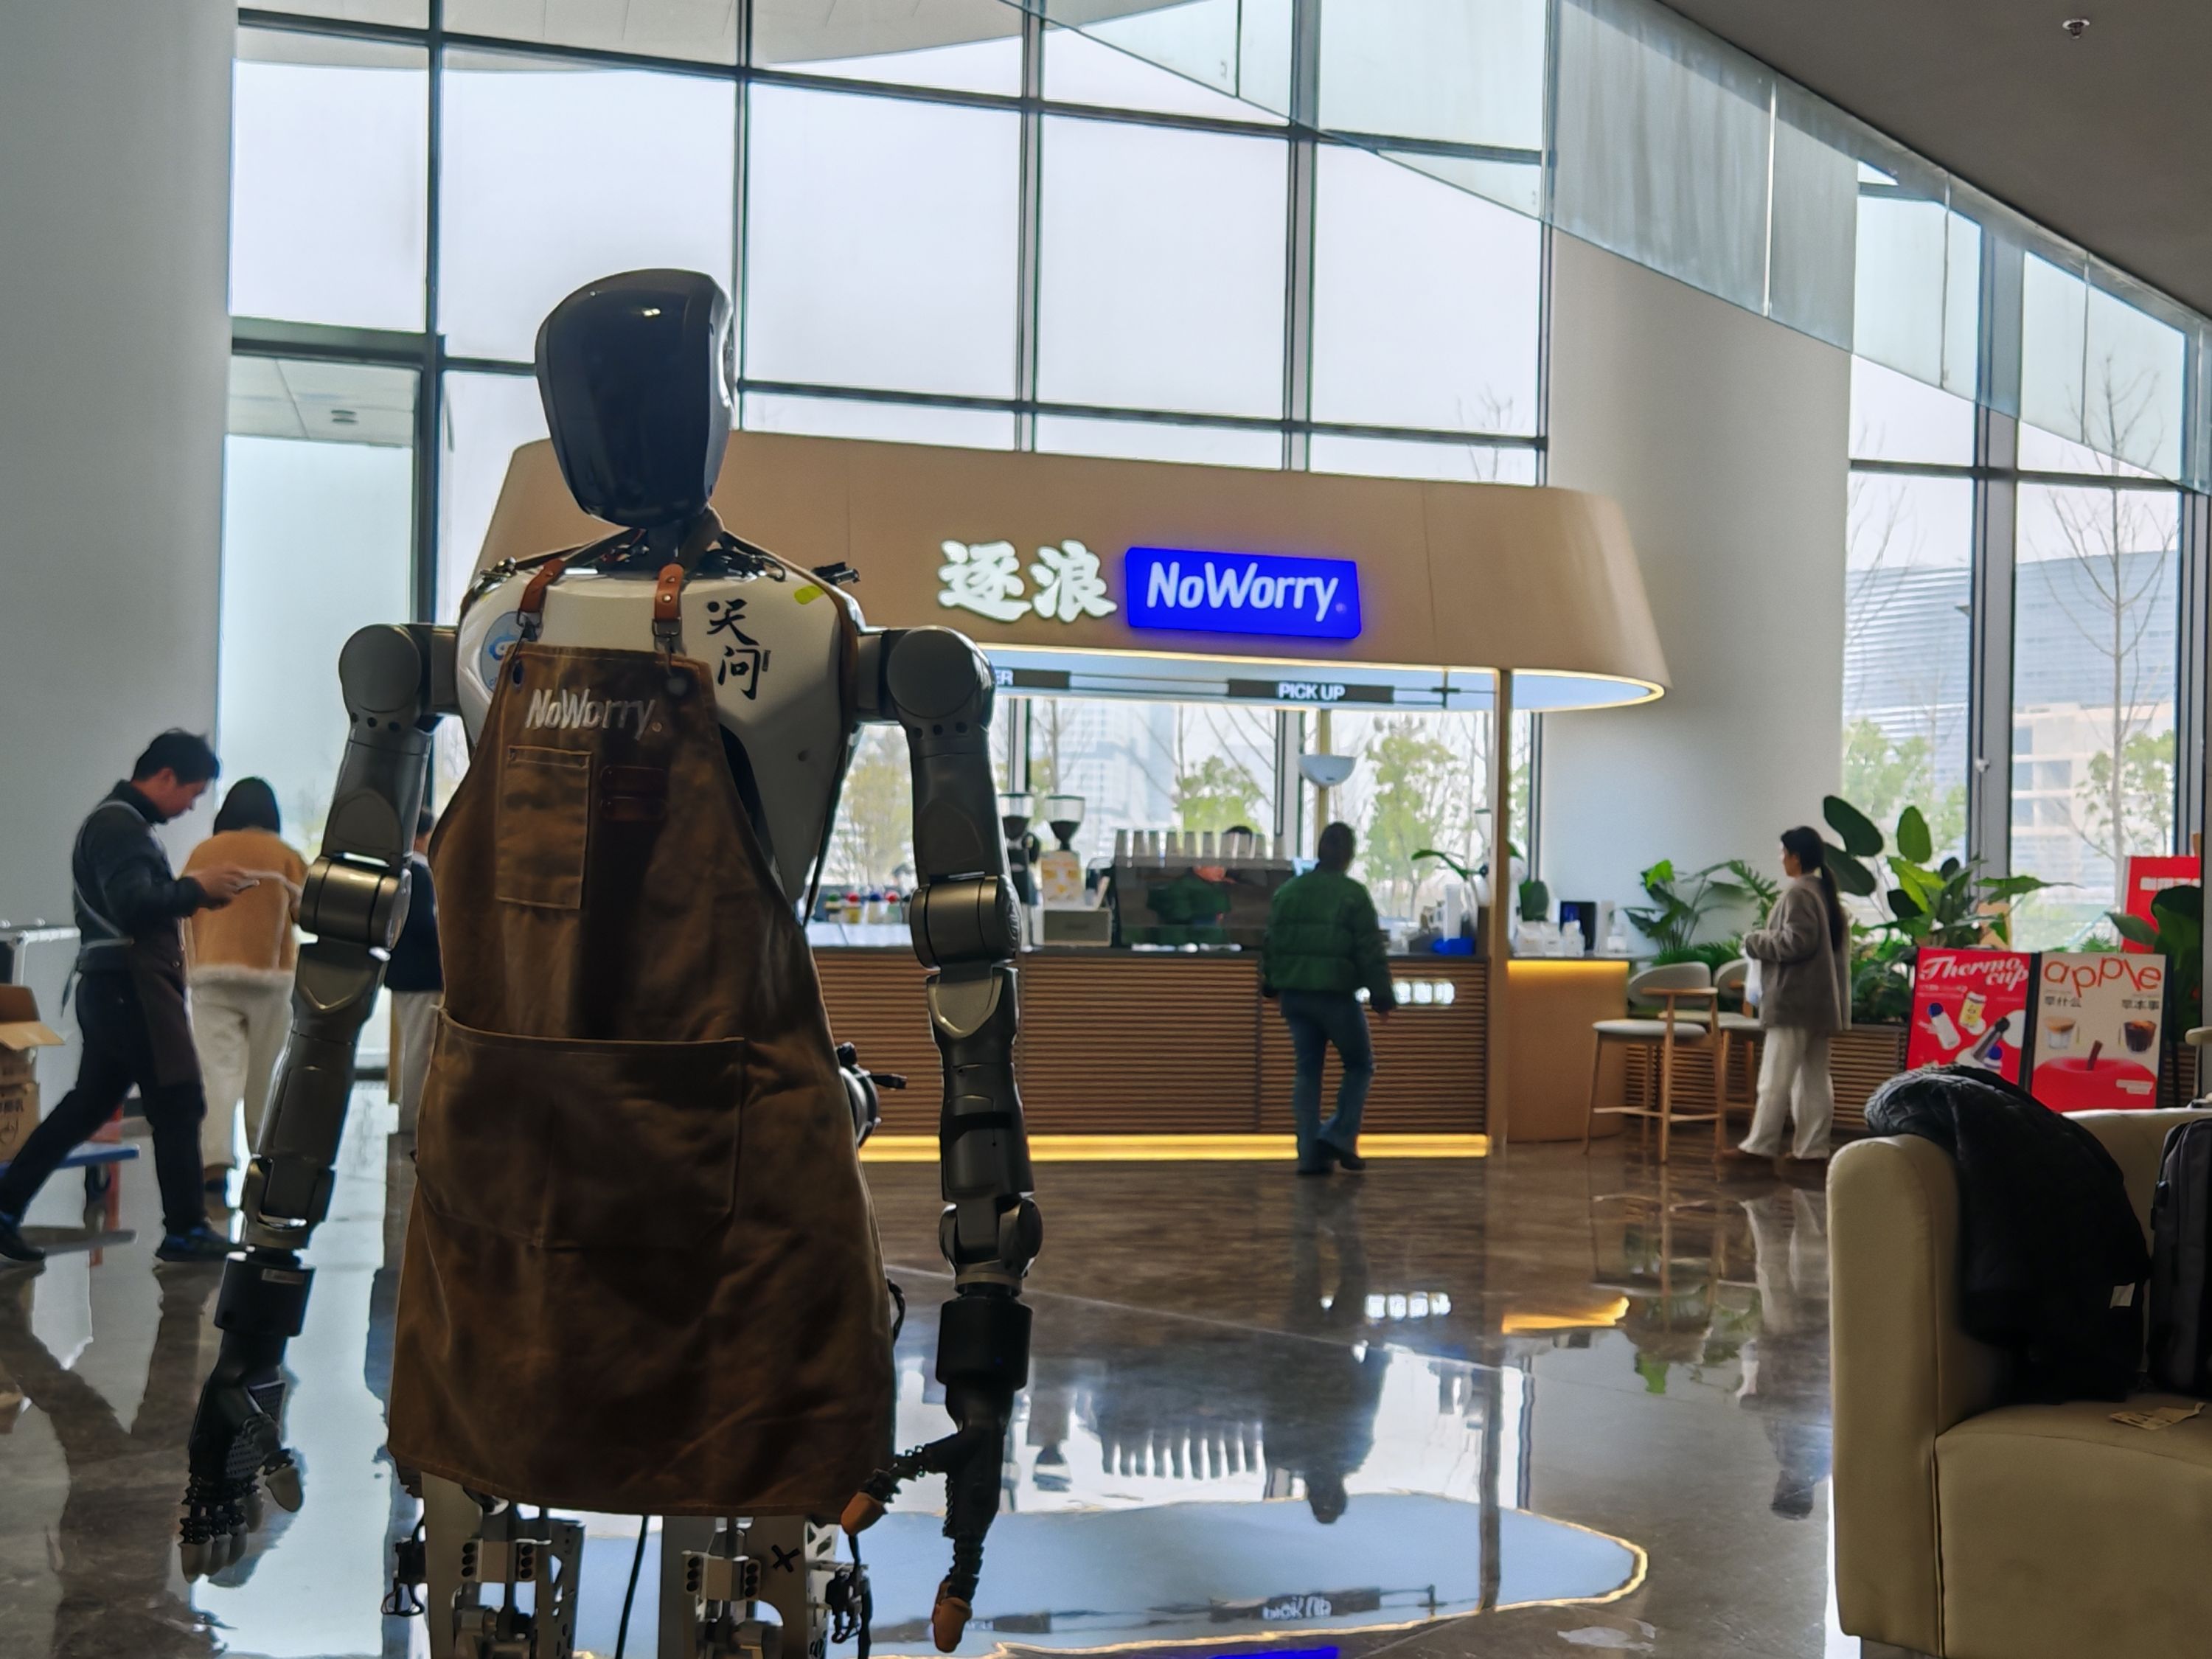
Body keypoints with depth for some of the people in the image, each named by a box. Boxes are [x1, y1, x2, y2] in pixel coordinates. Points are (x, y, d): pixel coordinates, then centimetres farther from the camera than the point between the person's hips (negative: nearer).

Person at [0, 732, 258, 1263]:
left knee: (89, 1103, 14)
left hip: (116, 988, 10)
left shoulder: (122, 821, 18)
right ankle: (185, 1230, 4)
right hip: (130, 986, -10)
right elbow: (134, 905, -25)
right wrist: (196, 889, -15)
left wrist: (196, 895, 8)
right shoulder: (120, 826, -14)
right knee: (177, 1102, -3)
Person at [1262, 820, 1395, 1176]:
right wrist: (1382, 997, -5)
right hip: (1336, 996, -5)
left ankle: (1310, 1154, 5)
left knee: (1307, 1071, 9)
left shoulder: (1287, 891, 8)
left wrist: (1270, 985, 27)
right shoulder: (1353, 894, -9)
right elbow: (1371, 952, -11)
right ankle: (1339, 1137, -3)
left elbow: (1270, 943, 15)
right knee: (1360, 1066, 10)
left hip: (1294, 995, 5)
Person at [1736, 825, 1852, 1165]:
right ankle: (1812, 1146, 8)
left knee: (1776, 1077, -6)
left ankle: (1761, 1145, -4)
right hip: (1821, 1001, 10)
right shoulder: (1827, 892, 15)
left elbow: (1797, 941, -22)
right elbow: (1839, 943, 19)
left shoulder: (1798, 893, -13)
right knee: (1815, 1076, 8)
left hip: (1793, 1000, -10)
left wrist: (1756, 941, -8)